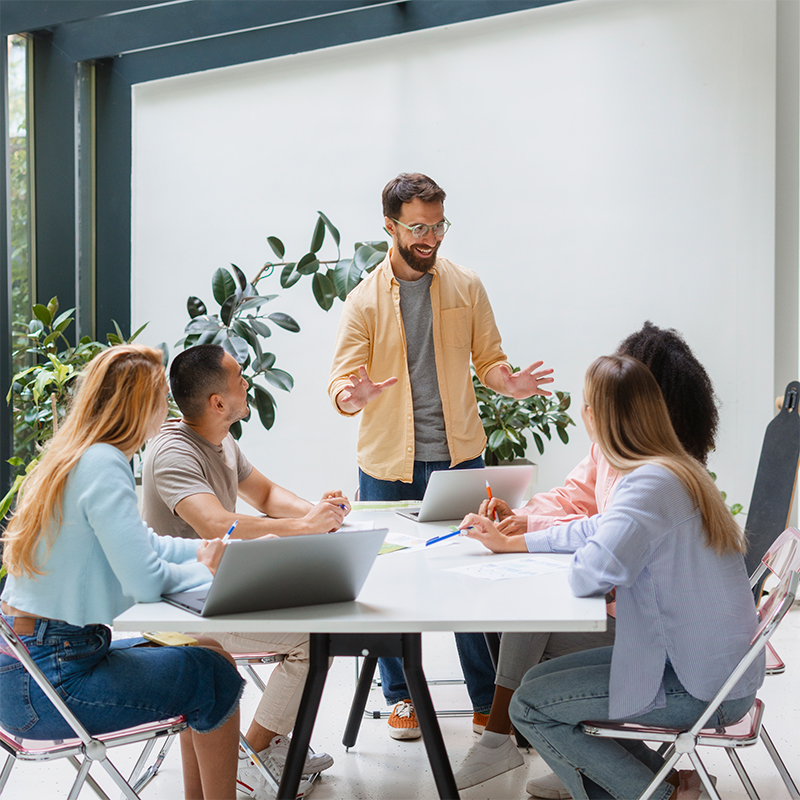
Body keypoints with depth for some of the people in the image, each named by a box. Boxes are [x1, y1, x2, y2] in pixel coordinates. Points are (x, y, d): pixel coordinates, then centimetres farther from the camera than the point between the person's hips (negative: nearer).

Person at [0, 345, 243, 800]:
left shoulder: (76, 458, 10)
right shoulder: (103, 465, -20)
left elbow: (139, 544, 20)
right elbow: (145, 581, -25)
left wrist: (207, 554, 7)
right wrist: (205, 571, -6)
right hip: (45, 685, -10)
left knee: (206, 653, 17)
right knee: (217, 676, -1)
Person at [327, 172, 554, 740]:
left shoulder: (466, 287, 5)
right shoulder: (365, 299, -1)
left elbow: (488, 359, 9)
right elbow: (342, 379, -6)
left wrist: (507, 381, -14)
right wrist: (352, 395, -30)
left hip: (458, 457, 1)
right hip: (388, 463, -1)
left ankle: (488, 699, 16)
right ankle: (402, 696, 23)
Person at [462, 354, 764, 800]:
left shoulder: (651, 482, -23)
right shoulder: (677, 470, 9)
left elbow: (591, 574, -36)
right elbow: (597, 529, 23)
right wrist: (508, 542, 28)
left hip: (699, 688, -10)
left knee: (530, 706, -2)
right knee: (541, 680, 16)